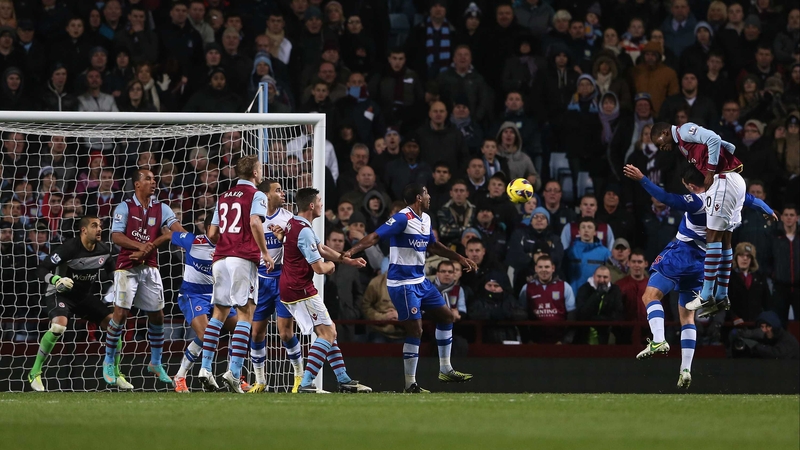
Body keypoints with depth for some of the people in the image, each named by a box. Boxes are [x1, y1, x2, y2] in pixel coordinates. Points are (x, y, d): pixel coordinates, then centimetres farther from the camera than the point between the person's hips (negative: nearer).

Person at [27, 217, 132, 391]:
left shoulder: (104, 250, -5)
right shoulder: (69, 248, -24)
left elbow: (110, 271, 17)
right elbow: (42, 269, -23)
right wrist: (56, 280, -39)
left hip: (86, 295, 6)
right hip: (61, 293, -6)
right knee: (59, 325, -34)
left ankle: (116, 375, 9)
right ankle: (35, 373, -20)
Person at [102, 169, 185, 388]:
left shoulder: (161, 208, 7)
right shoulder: (124, 207, -2)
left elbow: (178, 230, -7)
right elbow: (116, 236, -11)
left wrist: (151, 245, -18)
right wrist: (140, 245, -26)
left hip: (150, 267, 4)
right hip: (127, 268, -4)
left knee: (157, 315, 5)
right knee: (120, 313, -11)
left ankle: (155, 363, 21)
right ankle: (109, 362, 2)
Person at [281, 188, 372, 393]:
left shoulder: (293, 224, 13)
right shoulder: (304, 232, -20)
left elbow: (321, 248, 24)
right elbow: (319, 268, -20)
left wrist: (349, 261, 23)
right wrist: (329, 265, 4)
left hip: (290, 289, 10)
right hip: (301, 290, -10)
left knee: (327, 332, 15)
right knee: (328, 333, -11)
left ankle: (343, 380, 18)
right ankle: (306, 383, -20)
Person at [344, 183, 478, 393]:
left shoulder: (425, 219, 10)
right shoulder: (402, 218, -18)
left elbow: (433, 246, 25)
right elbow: (375, 236, -25)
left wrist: (459, 258, 26)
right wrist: (352, 250, -39)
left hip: (420, 281, 10)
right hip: (402, 284, -10)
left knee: (446, 315, 14)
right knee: (415, 330, -11)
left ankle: (445, 370, 24)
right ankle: (410, 385, -4)